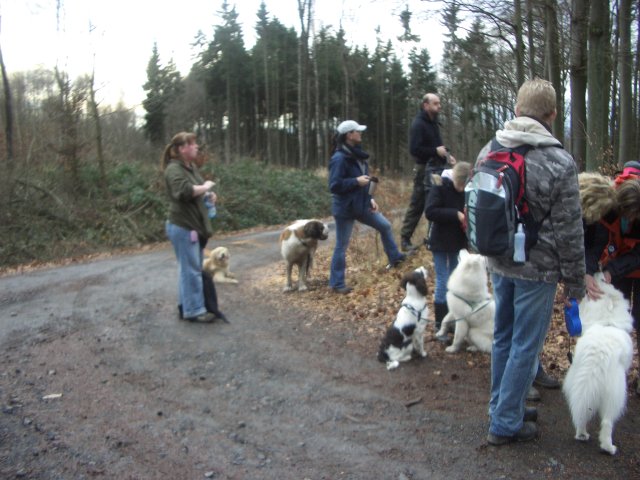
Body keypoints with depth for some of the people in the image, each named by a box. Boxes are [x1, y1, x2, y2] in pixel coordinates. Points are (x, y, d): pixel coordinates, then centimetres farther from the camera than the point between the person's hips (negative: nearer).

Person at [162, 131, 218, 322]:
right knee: (191, 270, -5)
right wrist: (204, 187, -17)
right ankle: (194, 310, 2)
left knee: (189, 268, 15)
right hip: (182, 227, -10)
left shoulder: (191, 167, 14)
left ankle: (185, 306, 24)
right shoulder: (174, 169, -16)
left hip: (192, 226, 10)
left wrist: (208, 194, 8)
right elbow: (184, 191, -33)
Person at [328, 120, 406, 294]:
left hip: (361, 205, 9)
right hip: (345, 209, -9)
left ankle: (394, 257, 38)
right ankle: (337, 283, 12)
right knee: (341, 246, 1)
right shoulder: (339, 158, -20)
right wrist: (356, 181, -22)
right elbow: (334, 185, -24)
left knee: (385, 225, 18)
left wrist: (370, 199, 8)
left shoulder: (356, 155, 9)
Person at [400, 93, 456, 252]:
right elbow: (414, 149, -21)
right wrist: (435, 151, -20)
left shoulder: (433, 122, 15)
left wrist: (446, 154, 7)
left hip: (437, 168, 9)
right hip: (425, 169, -9)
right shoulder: (418, 124, -12)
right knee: (417, 205, -5)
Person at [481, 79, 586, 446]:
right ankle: (506, 423, 14)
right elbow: (569, 232, -12)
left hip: (499, 263, 6)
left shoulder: (488, 152, 2)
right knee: (526, 345, 5)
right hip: (537, 268, -6)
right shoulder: (559, 163, -16)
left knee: (504, 336, 19)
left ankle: (505, 407, 33)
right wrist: (576, 281, -1)